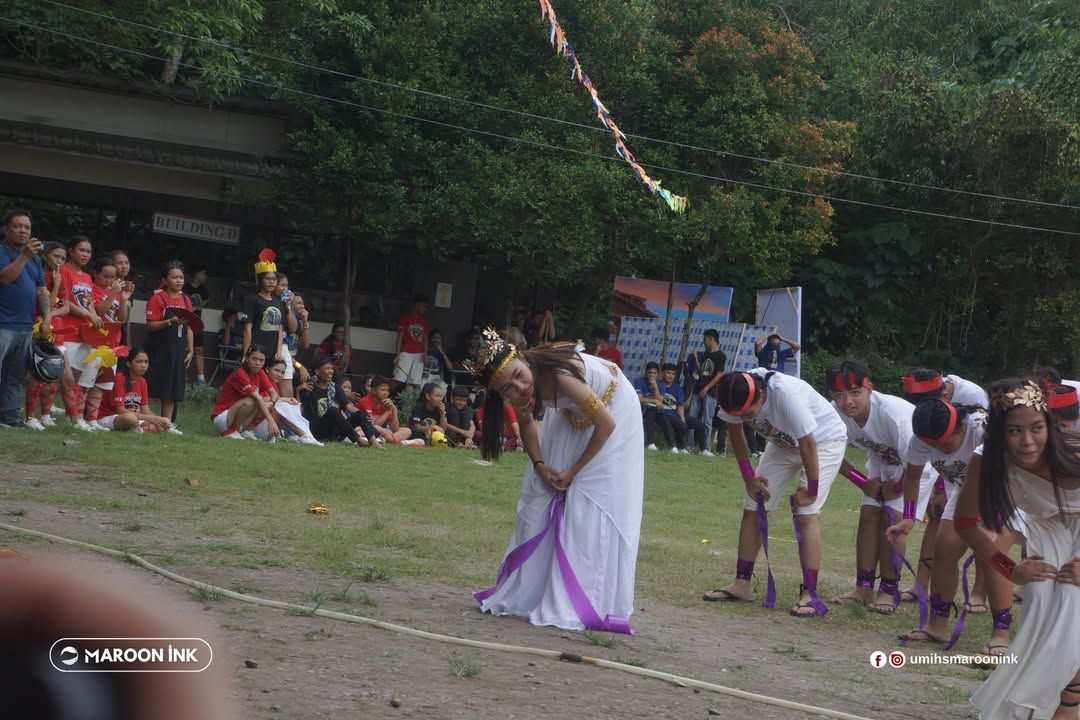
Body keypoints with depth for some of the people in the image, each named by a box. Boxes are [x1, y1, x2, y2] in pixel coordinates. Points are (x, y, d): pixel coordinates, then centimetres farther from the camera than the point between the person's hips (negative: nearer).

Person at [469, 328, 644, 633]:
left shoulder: (560, 376, -40)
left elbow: (606, 425, -29)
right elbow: (527, 423, 2)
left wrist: (574, 471, -20)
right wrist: (539, 466, -12)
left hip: (614, 411, -6)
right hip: (573, 414, 6)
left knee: (590, 506, -13)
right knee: (540, 498, 3)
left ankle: (578, 605, -9)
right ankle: (526, 592, 12)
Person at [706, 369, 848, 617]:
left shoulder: (786, 394, -40)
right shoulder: (735, 397, -21)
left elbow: (808, 444, -33)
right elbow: (735, 433, -1)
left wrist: (811, 490, -24)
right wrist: (748, 477, -2)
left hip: (824, 440, -7)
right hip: (784, 443, 7)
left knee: (806, 514, -19)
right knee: (753, 508, 2)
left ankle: (810, 595, -19)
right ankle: (741, 584, 9)